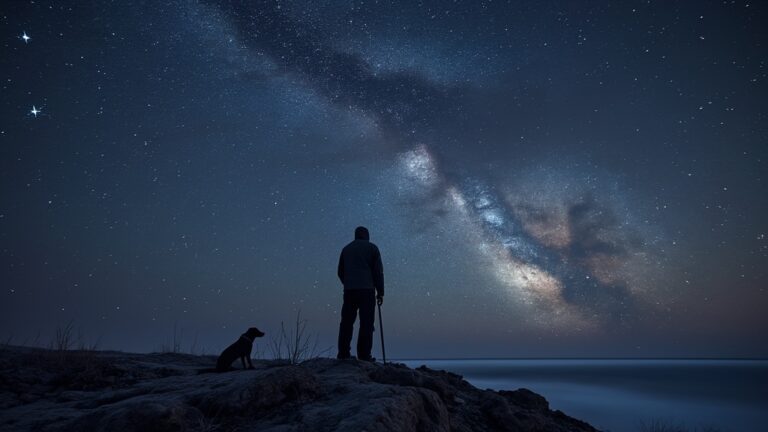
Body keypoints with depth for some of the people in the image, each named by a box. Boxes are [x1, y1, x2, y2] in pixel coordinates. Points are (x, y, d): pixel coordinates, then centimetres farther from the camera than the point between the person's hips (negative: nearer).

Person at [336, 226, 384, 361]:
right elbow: (378, 271, 0)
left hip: (349, 290, 4)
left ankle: (343, 353, 6)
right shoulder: (372, 248, 6)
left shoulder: (346, 249, 17)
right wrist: (380, 292, 4)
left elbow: (340, 272, 18)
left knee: (347, 321, 7)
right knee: (366, 323, -2)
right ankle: (364, 355, -6)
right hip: (367, 289, -4)